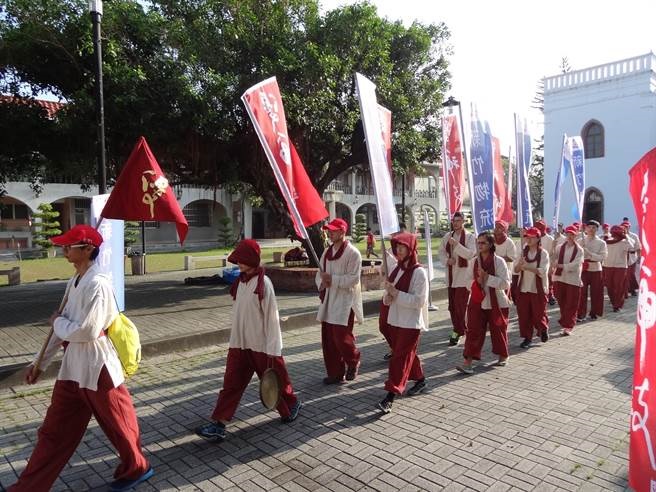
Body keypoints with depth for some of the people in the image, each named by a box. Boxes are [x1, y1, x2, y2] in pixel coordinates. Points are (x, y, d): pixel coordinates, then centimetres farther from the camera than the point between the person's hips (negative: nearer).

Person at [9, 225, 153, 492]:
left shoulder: (97, 283, -21)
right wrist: (41, 362, 17)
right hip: (72, 366, 9)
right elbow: (64, 328, 14)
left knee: (117, 423, 11)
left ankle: (135, 468, 33)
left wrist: (57, 322, -7)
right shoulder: (75, 282, 8)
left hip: (97, 367, -8)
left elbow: (88, 331, -25)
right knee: (55, 428, 18)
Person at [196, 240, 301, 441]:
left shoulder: (263, 283, -17)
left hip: (261, 345, -6)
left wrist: (272, 351, -16)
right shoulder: (240, 282, 4)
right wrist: (234, 340, 15)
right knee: (231, 383, 3)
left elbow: (272, 317, -16)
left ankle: (292, 405, 38)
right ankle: (218, 424, 8)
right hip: (239, 344, 6)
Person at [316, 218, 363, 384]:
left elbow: (353, 278, -16)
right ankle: (335, 373, 21)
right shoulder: (327, 252, 13)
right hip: (328, 300, 7)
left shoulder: (352, 253, -10)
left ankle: (353, 361, 22)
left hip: (345, 300, -7)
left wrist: (332, 279, -18)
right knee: (328, 339, 8)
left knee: (341, 337, -8)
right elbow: (320, 273, 16)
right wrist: (322, 282, -6)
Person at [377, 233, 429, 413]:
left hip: (410, 322, -7)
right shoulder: (395, 267, 6)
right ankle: (420, 379, 41)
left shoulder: (419, 272, -15)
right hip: (394, 319, 7)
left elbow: (419, 301, -19)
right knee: (407, 354, 19)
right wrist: (387, 297, -6)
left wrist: (396, 293, -24)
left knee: (400, 357, -6)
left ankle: (390, 397, -5)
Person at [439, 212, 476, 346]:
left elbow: (471, 254, -17)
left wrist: (456, 244, -24)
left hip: (464, 275, -6)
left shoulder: (470, 237, -6)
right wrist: (447, 260, -7)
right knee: (452, 305, 10)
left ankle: (457, 331, 2)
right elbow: (441, 252, 13)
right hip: (451, 275, 6)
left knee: (460, 305, -8)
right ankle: (461, 329, 25)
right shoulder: (447, 237, 10)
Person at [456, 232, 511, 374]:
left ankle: (503, 356, 38)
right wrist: (477, 282, -7)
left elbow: (506, 283, -16)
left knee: (498, 329, 13)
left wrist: (487, 277, -24)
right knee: (473, 330, -4)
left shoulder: (498, 261, -11)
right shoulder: (475, 261, 4)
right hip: (477, 302, 4)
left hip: (496, 303, -3)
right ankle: (468, 362, -6)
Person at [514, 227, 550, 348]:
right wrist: (520, 264, -17)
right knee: (524, 315, 3)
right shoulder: (524, 252, 6)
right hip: (523, 288, 4)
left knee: (538, 314, 6)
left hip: (538, 289, -3)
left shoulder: (543, 253, -6)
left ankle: (543, 329, 37)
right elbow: (516, 270, 4)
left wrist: (527, 267, -24)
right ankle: (527, 338, 17)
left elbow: (543, 272, -17)